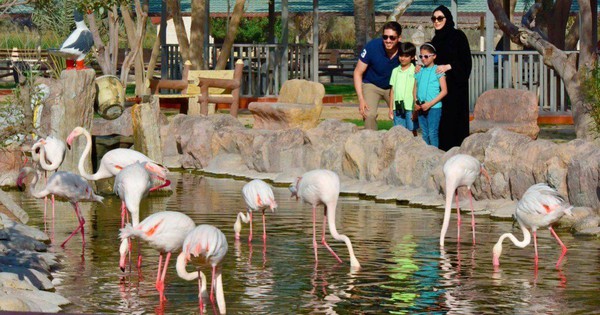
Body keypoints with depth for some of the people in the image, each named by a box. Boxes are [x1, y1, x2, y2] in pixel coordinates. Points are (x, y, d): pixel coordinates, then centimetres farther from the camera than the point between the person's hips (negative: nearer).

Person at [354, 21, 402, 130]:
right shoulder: (372, 46, -26)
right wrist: (361, 99, -22)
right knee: (369, 115, -22)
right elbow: (358, 73, -16)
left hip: (393, 87, 2)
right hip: (371, 85, -2)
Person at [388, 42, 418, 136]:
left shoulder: (414, 71, -2)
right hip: (397, 107, 4)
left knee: (412, 131, 1)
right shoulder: (395, 71, 13)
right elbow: (392, 90, 15)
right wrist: (391, 108, 14)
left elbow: (415, 91, -3)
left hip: (410, 107, -4)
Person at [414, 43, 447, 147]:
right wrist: (415, 103, -1)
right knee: (424, 134, 10)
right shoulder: (419, 71, 12)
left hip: (434, 107, -6)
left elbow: (444, 91, -9)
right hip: (421, 108, 6)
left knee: (433, 134, -7)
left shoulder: (437, 70, -4)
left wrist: (430, 103, -15)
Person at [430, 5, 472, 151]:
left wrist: (448, 66, -18)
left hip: (455, 85, -6)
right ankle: (442, 149, 3)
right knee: (440, 119, 1)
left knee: (454, 117, -10)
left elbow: (466, 61, -8)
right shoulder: (435, 40, 16)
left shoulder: (458, 36, -2)